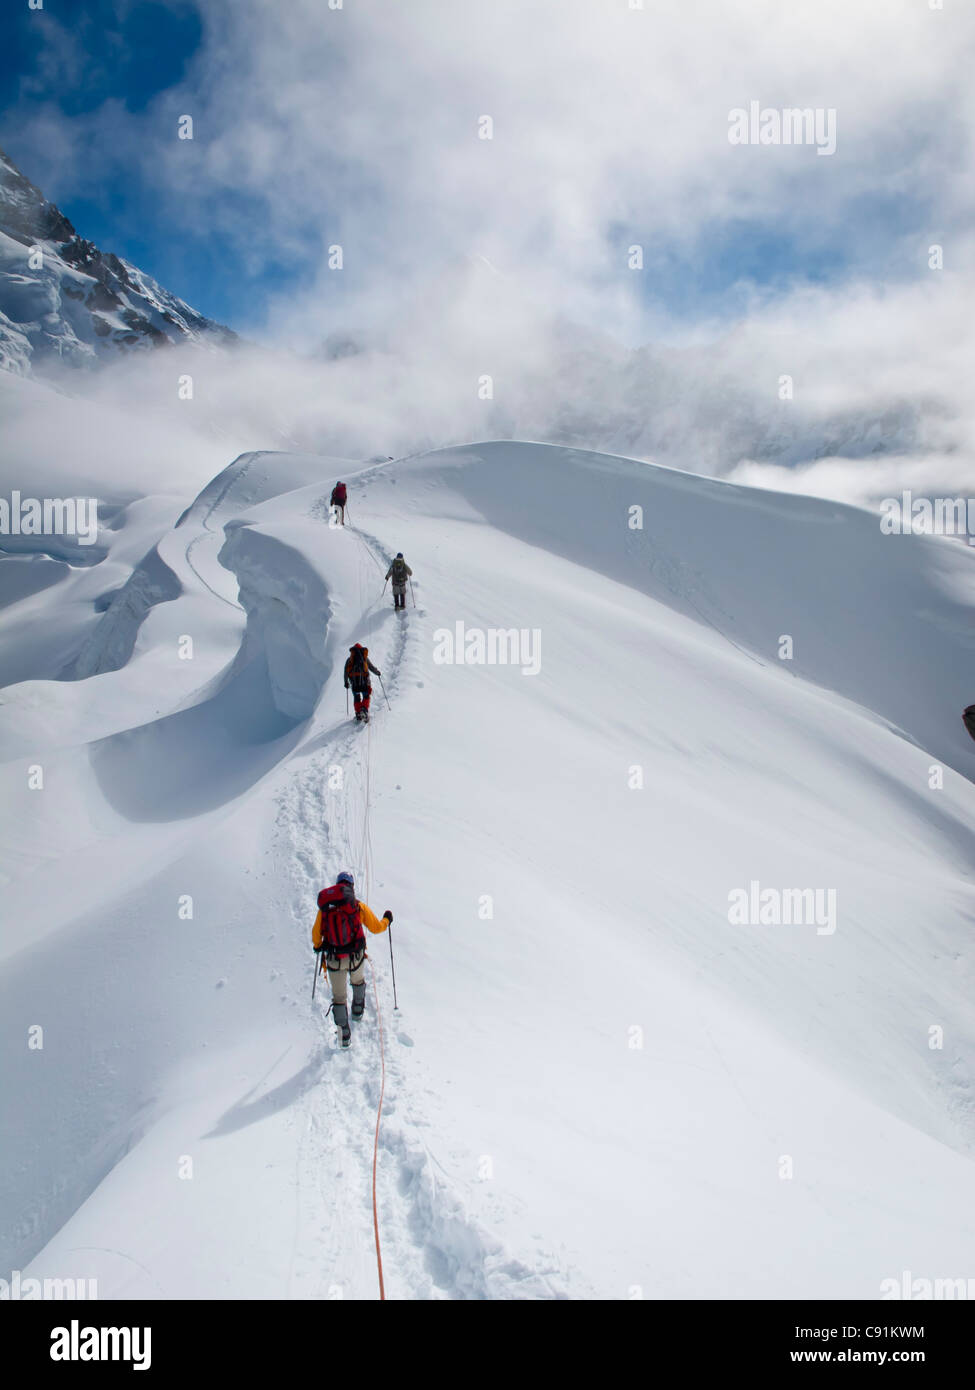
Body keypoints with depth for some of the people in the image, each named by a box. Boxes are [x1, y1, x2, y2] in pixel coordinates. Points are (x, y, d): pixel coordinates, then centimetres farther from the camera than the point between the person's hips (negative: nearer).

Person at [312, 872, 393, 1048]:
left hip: (334, 960, 0)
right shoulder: (359, 906, -7)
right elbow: (376, 928, 2)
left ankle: (344, 1035, 12)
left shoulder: (324, 908, -2)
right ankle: (358, 1011, 50)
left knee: (339, 996, 13)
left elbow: (316, 934, 7)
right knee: (358, 982, 33)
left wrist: (317, 947, 28)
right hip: (355, 958, 0)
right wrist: (386, 920, 24)